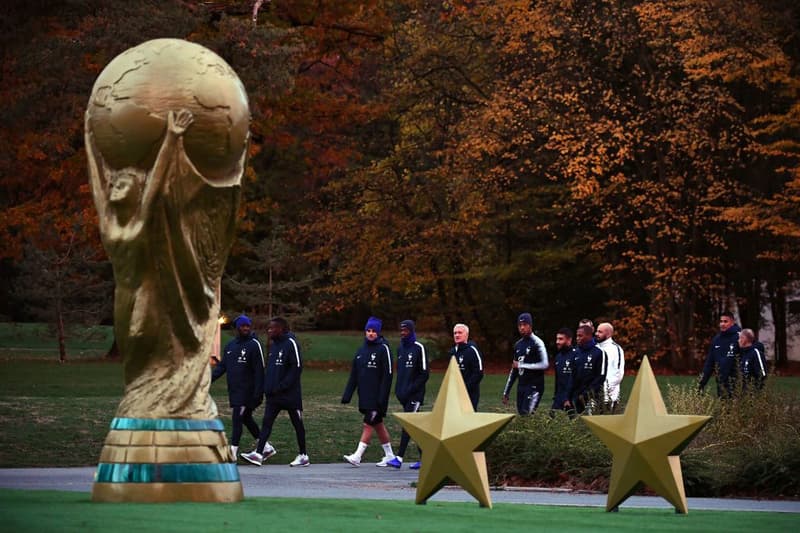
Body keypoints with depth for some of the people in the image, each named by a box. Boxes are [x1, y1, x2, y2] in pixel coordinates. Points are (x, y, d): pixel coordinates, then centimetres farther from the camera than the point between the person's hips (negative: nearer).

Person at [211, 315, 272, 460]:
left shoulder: (254, 344, -8)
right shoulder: (230, 345, 13)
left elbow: (259, 370, -11)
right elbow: (222, 366, 16)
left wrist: (258, 392, -16)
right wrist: (210, 378, 0)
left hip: (247, 392, -7)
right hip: (234, 390, 7)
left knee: (237, 419, -10)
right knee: (246, 419, 13)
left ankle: (233, 451, -8)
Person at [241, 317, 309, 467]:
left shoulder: (291, 343, -13)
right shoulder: (273, 344, 12)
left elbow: (297, 367, -18)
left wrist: (281, 386, -19)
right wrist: (267, 387, 8)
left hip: (290, 394, -8)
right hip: (273, 394, 8)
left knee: (297, 424, 5)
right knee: (266, 422, -2)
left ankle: (303, 456, 14)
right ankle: (258, 454, -7)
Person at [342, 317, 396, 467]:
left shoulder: (383, 349, -7)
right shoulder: (361, 350, 13)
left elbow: (387, 374, -12)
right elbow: (354, 374, 14)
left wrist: (382, 397, -18)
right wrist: (347, 395, 7)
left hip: (377, 396, -7)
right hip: (364, 396, 7)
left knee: (368, 424, -10)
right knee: (378, 424, 12)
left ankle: (357, 456, -14)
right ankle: (389, 455, 21)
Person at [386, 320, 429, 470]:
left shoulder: (419, 348, -8)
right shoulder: (400, 348, 14)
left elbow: (424, 374, -10)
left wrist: (410, 390, -15)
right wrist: (398, 390, 8)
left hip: (415, 395, -7)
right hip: (404, 395, 7)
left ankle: (399, 458, -16)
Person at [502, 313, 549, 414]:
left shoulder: (537, 343, -7)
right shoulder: (518, 345, 16)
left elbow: (545, 364, -18)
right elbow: (513, 370, 22)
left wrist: (521, 365, -13)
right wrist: (506, 392, 20)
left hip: (534, 386, -7)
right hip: (521, 386, 7)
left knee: (527, 415, -17)